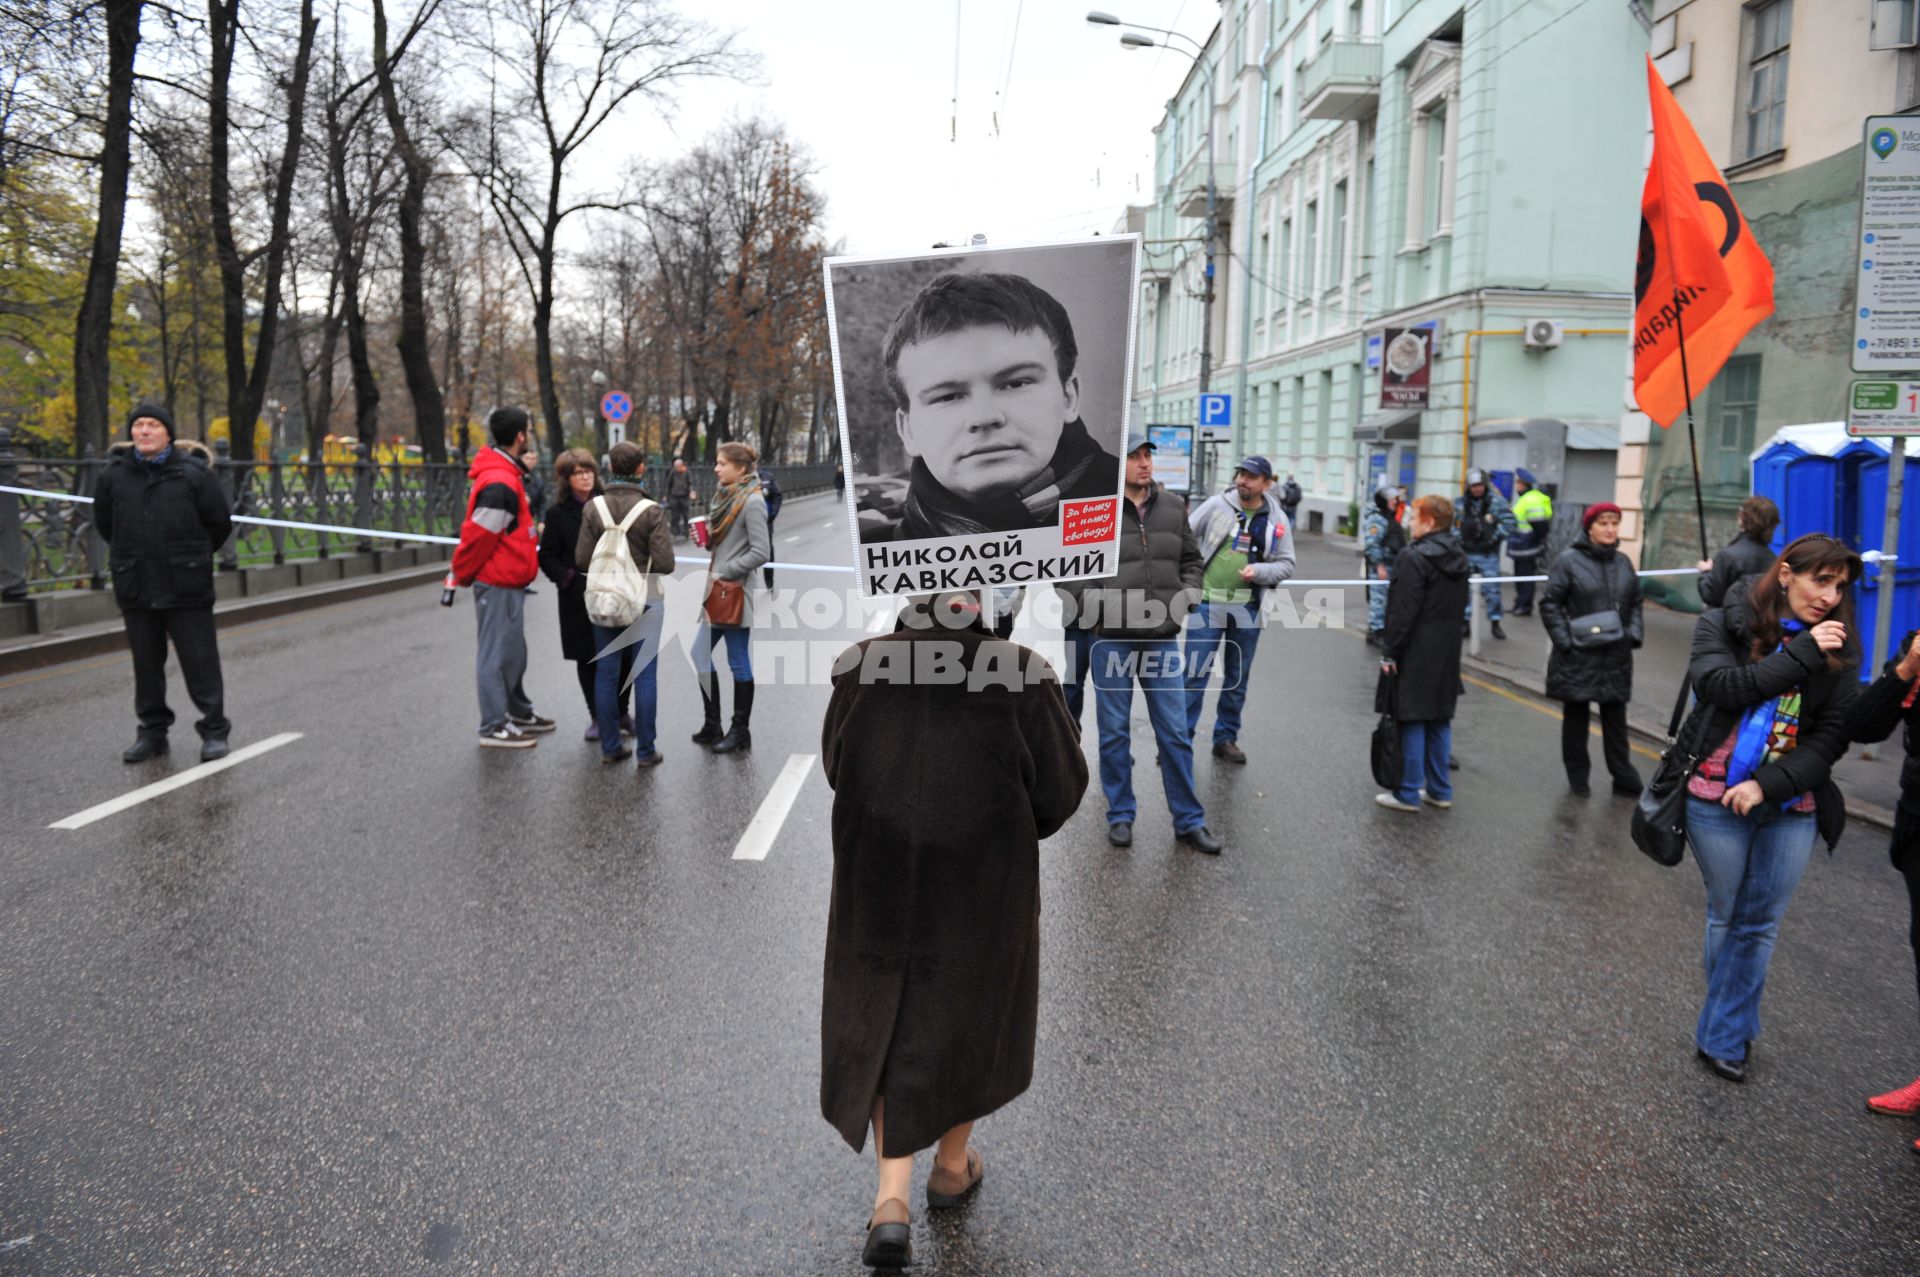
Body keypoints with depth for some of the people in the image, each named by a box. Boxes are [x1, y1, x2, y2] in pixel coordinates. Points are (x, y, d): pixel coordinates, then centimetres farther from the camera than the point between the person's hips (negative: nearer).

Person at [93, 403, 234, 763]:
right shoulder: (114, 475, 4)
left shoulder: (193, 473, -5)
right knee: (146, 664, 12)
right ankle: (153, 731, 23)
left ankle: (214, 730, 9)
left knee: (200, 662, 0)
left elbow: (220, 522, 2)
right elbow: (104, 523, 19)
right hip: (135, 589, 4)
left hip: (186, 588, -3)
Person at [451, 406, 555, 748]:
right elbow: (478, 536, -19)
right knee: (497, 652, -2)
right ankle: (494, 726, 6)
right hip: (498, 582, -10)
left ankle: (517, 711, 32)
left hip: (508, 581, 10)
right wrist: (461, 576, -7)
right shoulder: (500, 484, -21)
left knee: (513, 651, 19)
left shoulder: (506, 476, 12)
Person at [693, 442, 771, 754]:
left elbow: (761, 552, -19)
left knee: (738, 663, 1)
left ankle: (740, 731, 13)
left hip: (735, 593, -10)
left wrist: (723, 572, -16)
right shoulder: (726, 496, 12)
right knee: (700, 655, 13)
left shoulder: (752, 501, -15)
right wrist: (707, 540, 2)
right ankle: (712, 726, 25)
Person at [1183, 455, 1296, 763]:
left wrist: (1259, 571, -15)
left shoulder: (1277, 519, 2)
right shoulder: (1216, 505, -2)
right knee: (1194, 674, -2)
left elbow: (1286, 564, 3)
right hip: (1208, 602, -2)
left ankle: (1226, 738, 25)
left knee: (1237, 678, 12)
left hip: (1248, 608, 2)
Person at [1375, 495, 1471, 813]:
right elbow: (1460, 605, 15)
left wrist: (1389, 651, -13)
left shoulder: (1415, 557, -16)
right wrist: (1448, 637, 20)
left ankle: (1408, 794, 4)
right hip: (1448, 650, 8)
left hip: (1416, 652, -8)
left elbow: (1403, 611, -19)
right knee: (1439, 719, 13)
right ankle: (1440, 790, 20)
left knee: (1411, 719, -2)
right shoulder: (1458, 558, 11)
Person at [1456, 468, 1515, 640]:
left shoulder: (1497, 501, -6)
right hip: (1467, 553, 3)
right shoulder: (1462, 502, 1)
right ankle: (1465, 621, 19)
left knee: (1492, 589, 0)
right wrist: (1458, 539, 1)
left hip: (1489, 554, -2)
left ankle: (1495, 622, 12)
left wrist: (1494, 538, -11)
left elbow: (1508, 522, -8)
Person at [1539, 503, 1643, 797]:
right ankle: (1578, 778, 20)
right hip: (1578, 657, -4)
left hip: (1616, 657, 4)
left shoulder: (1623, 562, 9)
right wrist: (1565, 642, -12)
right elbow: (1550, 604, -7)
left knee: (1615, 719, 9)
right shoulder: (1569, 560, -7)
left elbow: (1635, 603, 18)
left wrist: (1633, 635, 3)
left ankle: (1624, 780, 17)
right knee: (1576, 718, 8)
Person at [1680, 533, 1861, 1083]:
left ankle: (1722, 1037, 20)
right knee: (1726, 915, 12)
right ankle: (1732, 1030, 29)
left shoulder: (1839, 649, 2)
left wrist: (1767, 784, -15)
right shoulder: (1723, 624, -3)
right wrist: (1802, 655, -20)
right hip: (1717, 800, -2)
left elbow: (1832, 737, -3)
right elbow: (1721, 687, -19)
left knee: (1760, 924, 6)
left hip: (1792, 808, 2)